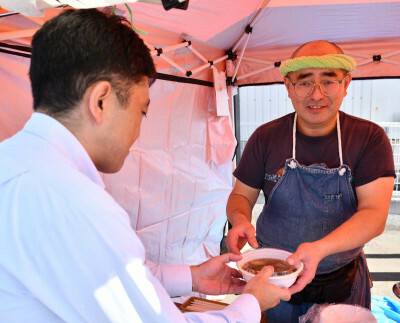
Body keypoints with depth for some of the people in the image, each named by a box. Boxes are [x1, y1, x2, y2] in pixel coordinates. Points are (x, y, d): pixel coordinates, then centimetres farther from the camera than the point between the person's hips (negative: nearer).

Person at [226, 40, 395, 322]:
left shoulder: (370, 138, -11)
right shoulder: (266, 138, -8)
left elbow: (375, 213, -19)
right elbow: (242, 195, 0)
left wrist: (319, 249, -36)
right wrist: (240, 220, -23)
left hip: (343, 283, 0)